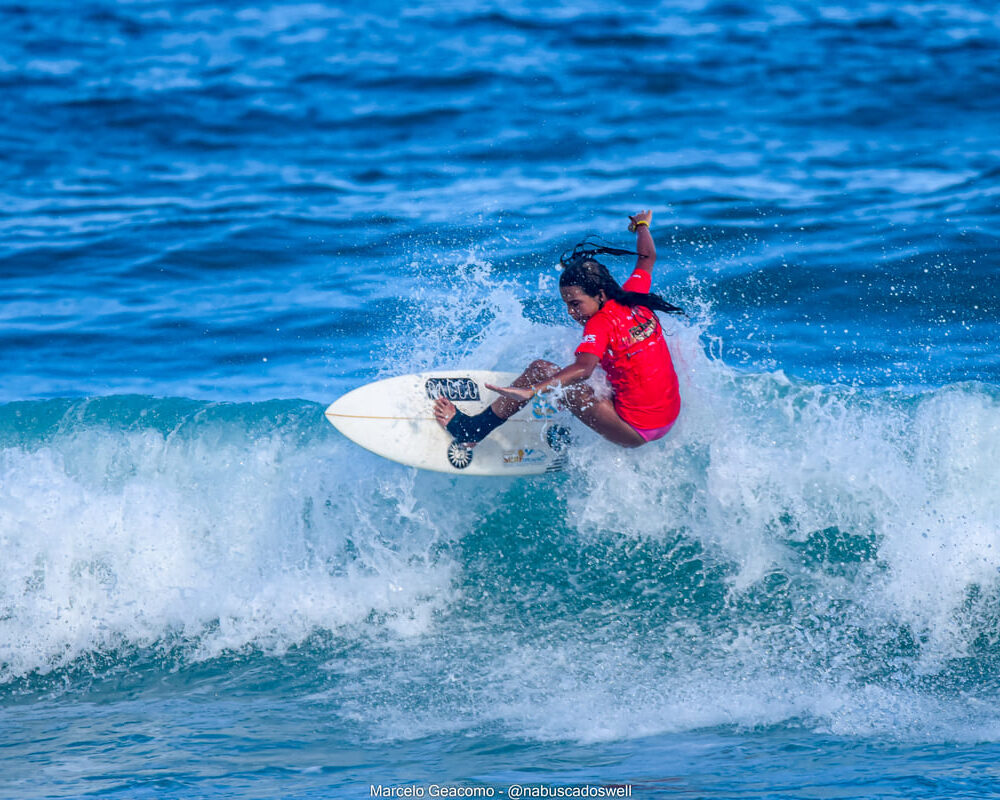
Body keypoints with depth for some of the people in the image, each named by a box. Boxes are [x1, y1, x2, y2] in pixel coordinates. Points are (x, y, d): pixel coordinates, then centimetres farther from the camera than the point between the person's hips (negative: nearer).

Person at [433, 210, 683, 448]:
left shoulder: (601, 323, -17)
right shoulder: (632, 297, 5)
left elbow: (583, 368, -34)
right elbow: (647, 257, 24)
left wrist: (531, 390, -44)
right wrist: (641, 225, 44)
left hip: (635, 430, -9)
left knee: (540, 370, -8)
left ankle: (473, 430, -2)